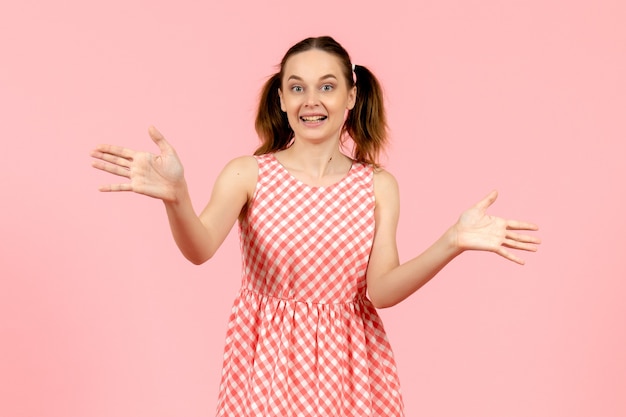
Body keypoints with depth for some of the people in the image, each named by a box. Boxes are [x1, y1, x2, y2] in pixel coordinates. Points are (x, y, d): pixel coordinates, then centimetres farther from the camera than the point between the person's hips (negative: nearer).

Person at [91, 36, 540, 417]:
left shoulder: (378, 185, -3)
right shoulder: (248, 174, -7)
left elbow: (381, 290, -11)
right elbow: (200, 250, -23)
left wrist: (451, 243, -26)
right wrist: (175, 196, -43)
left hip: (347, 361, 2)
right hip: (267, 359, -1)